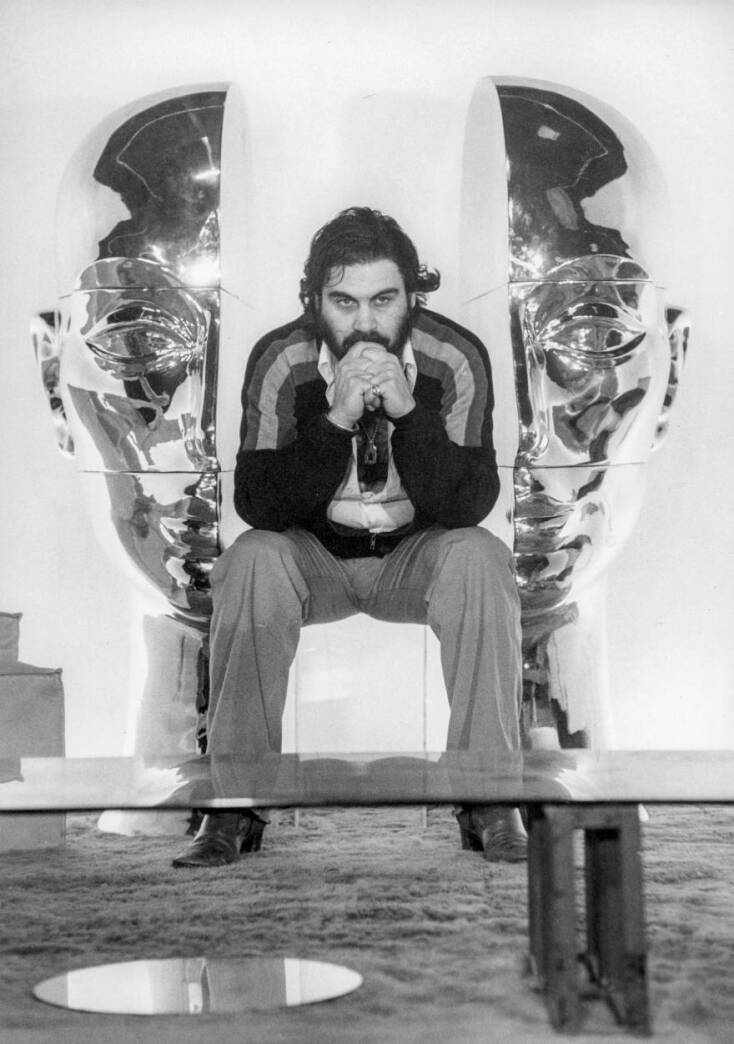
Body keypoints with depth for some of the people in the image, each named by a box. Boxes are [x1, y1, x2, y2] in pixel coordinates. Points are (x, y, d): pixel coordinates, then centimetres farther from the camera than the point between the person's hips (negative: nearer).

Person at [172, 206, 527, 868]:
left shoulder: (456, 360, -14)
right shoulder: (281, 363, -14)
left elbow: (469, 505, -21)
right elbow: (259, 507, -20)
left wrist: (407, 411, -33)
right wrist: (336, 420, -32)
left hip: (417, 553, 0)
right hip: (312, 554, 0)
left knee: (480, 559, -31)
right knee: (251, 564, -31)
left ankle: (489, 801, -22)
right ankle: (236, 805, -21)